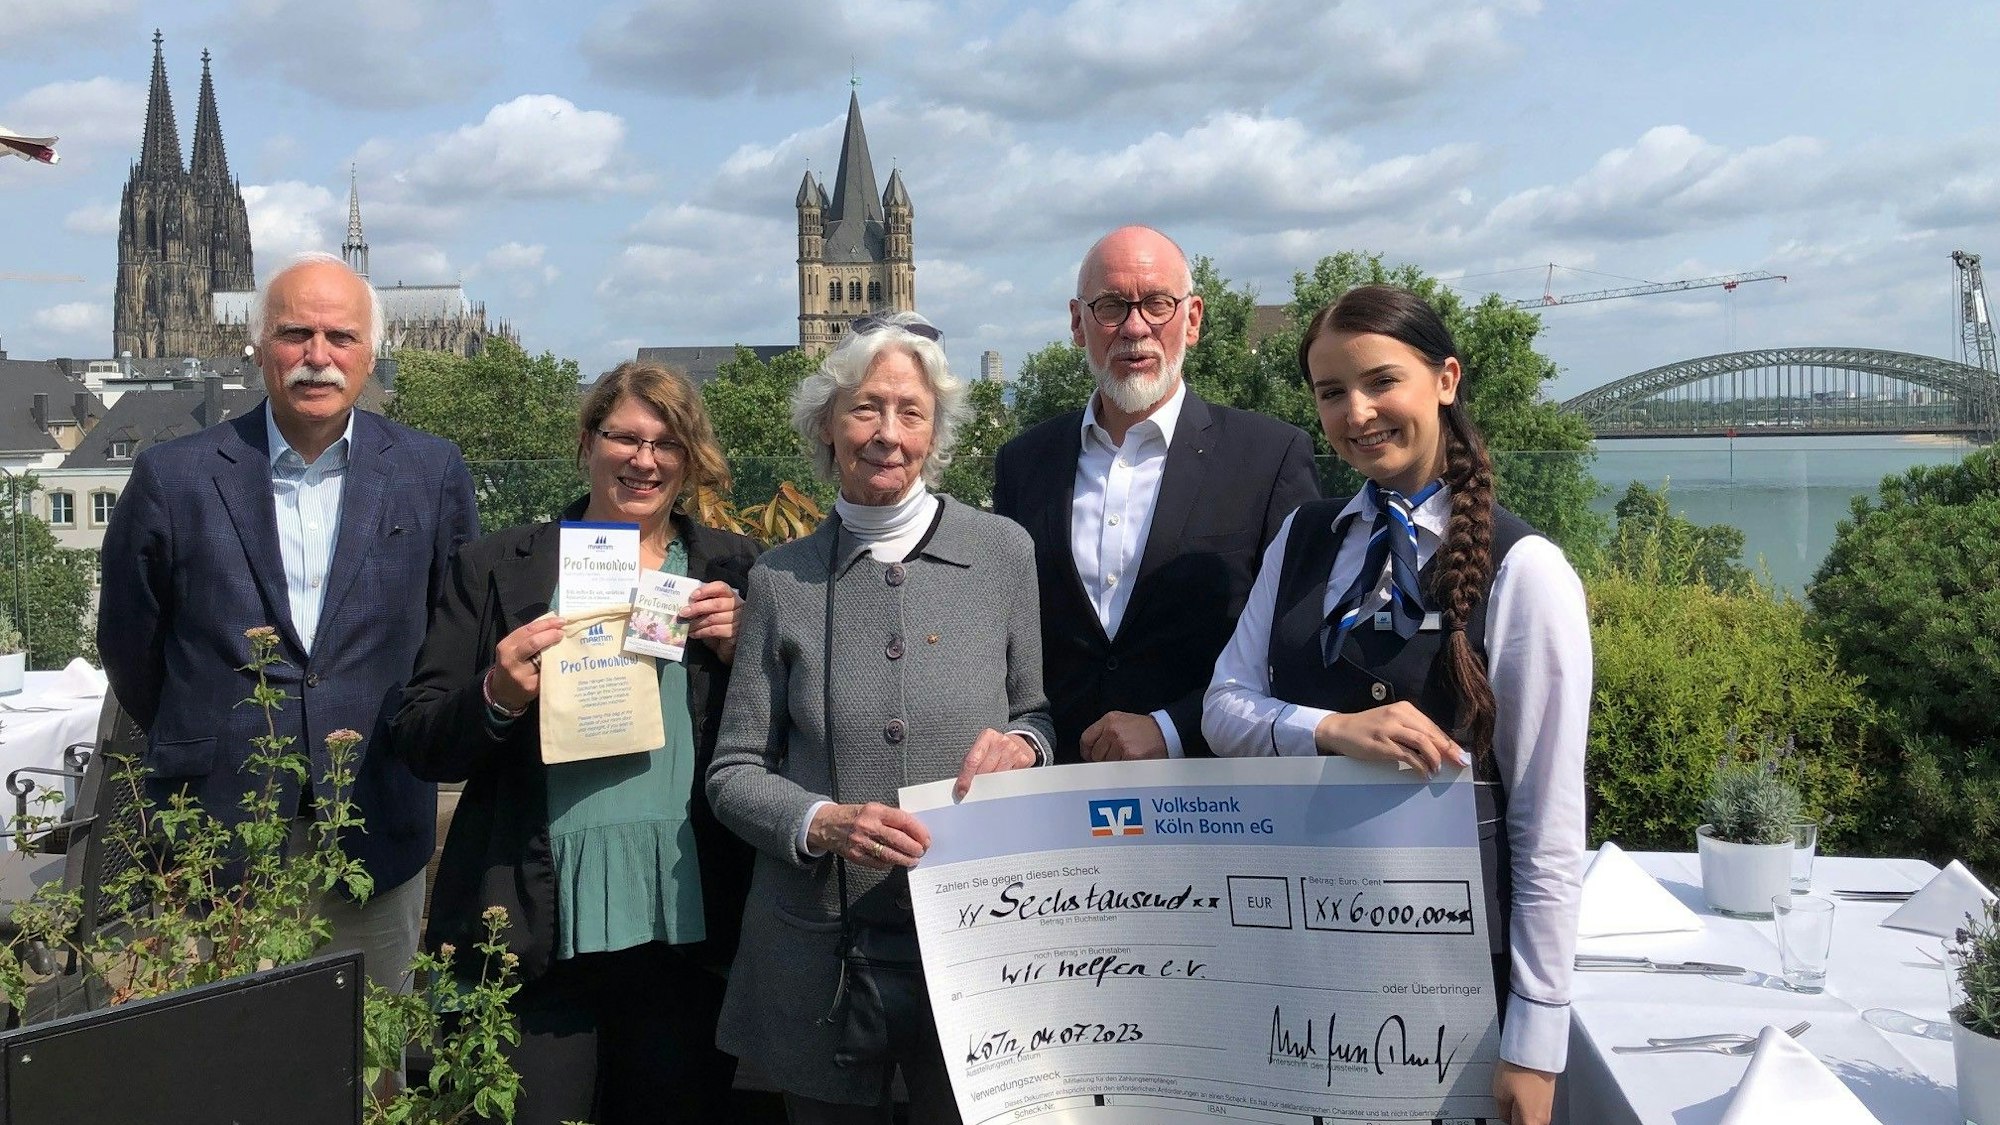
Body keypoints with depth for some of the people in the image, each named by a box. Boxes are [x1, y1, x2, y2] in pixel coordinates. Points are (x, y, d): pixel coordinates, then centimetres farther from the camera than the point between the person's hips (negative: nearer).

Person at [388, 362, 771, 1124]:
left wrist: (740, 653, -9)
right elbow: (418, 744, 3)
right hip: (536, 928, -1)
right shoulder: (497, 568, 5)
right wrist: (497, 697, -16)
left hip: (689, 926, 1)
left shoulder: (731, 572, 7)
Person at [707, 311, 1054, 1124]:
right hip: (817, 956, 1)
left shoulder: (1004, 553, -1)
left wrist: (1021, 744, -15)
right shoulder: (782, 578, 1)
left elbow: (1044, 713, 8)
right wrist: (823, 822, -16)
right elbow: (733, 773, 2)